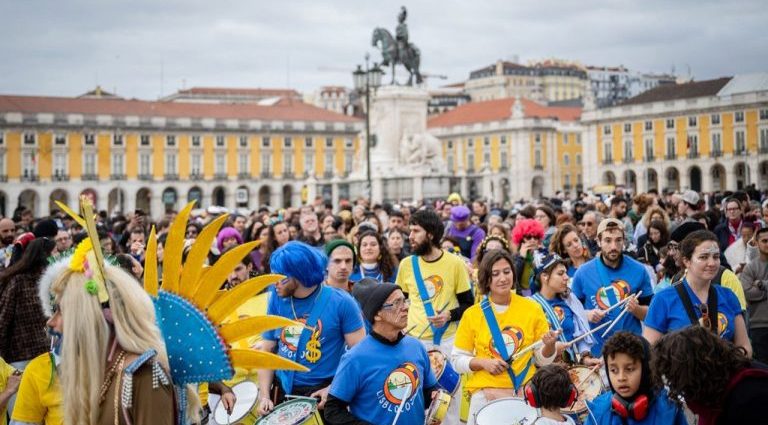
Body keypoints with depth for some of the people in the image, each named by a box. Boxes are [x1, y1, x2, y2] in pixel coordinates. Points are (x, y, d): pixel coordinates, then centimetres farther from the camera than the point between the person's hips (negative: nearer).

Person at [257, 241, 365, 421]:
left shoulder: (340, 302, -12)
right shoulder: (277, 301, -1)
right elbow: (267, 351, 5)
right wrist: (264, 396, -4)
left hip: (323, 394, -3)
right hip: (283, 392, 4)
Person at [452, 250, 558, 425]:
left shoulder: (532, 309, 2)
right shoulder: (472, 314, 0)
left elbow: (543, 360, 7)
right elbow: (457, 360, 5)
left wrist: (549, 345, -13)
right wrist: (483, 363, -11)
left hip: (525, 392, 1)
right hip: (486, 393, -1)